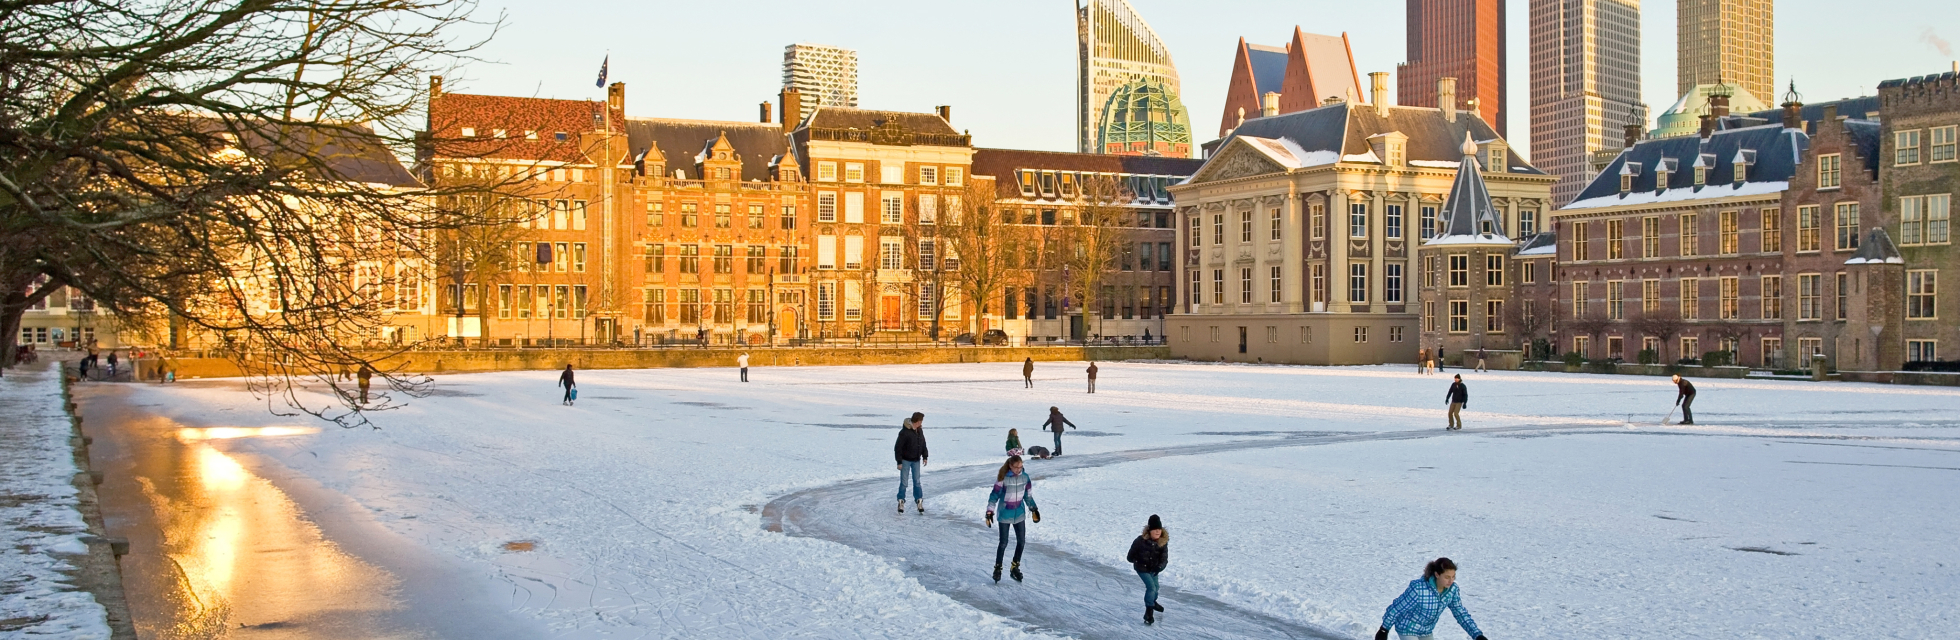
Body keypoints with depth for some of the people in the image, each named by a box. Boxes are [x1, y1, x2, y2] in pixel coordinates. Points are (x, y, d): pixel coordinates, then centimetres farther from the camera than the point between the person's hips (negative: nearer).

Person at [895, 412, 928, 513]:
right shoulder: (904, 432, -19)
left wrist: (925, 456, 12)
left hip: (916, 461, 5)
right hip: (905, 460, -5)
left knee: (917, 482, 8)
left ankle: (919, 501, 14)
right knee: (903, 482, 0)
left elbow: (923, 443, 16)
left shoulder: (919, 430, 2)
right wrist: (899, 462, -15)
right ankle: (901, 502, 12)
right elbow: (898, 447, -16)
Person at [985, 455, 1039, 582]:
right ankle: (997, 568, 16)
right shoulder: (1003, 478, -17)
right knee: (1003, 542, -1)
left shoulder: (1025, 477, -4)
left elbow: (1028, 495, 10)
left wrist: (1034, 509, 14)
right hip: (1005, 514, -4)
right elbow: (994, 495, -10)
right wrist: (989, 512, -12)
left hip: (1019, 514, 4)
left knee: (1021, 541, 4)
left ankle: (1015, 567, 20)